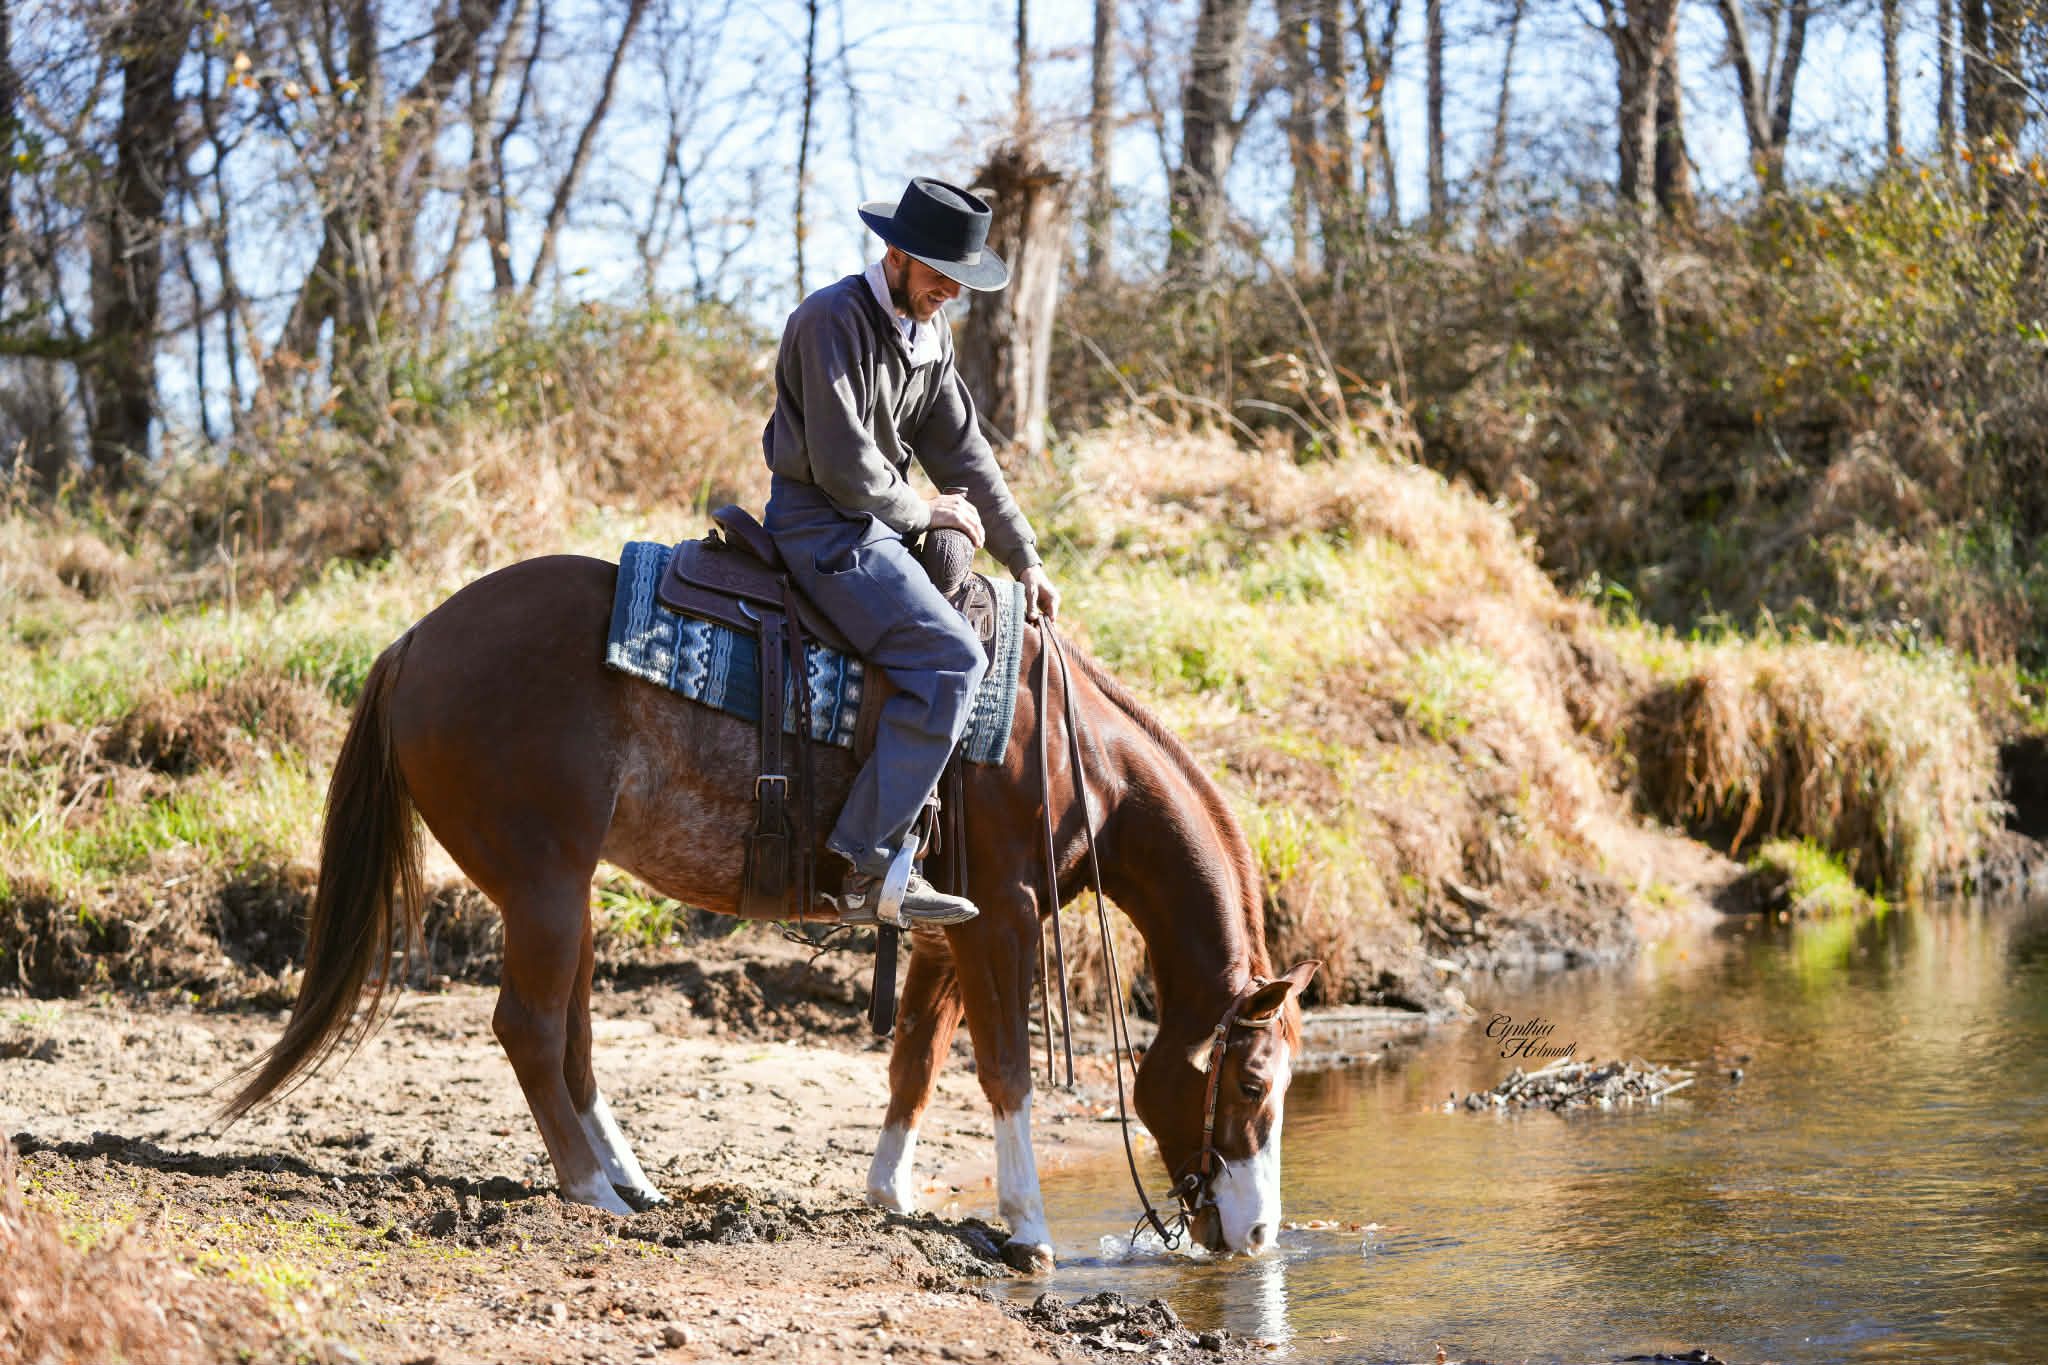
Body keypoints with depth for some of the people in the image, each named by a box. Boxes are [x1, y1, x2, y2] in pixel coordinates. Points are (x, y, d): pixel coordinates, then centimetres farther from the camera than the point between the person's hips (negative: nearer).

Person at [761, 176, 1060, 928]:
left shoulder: (933, 336, 12)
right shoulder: (832, 320, -16)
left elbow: (964, 454, 13)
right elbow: (841, 463, -21)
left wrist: (1024, 558, 7)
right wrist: (921, 510, -8)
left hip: (878, 523, 10)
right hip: (821, 523, -10)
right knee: (950, 659, -24)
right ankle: (871, 869, -26)